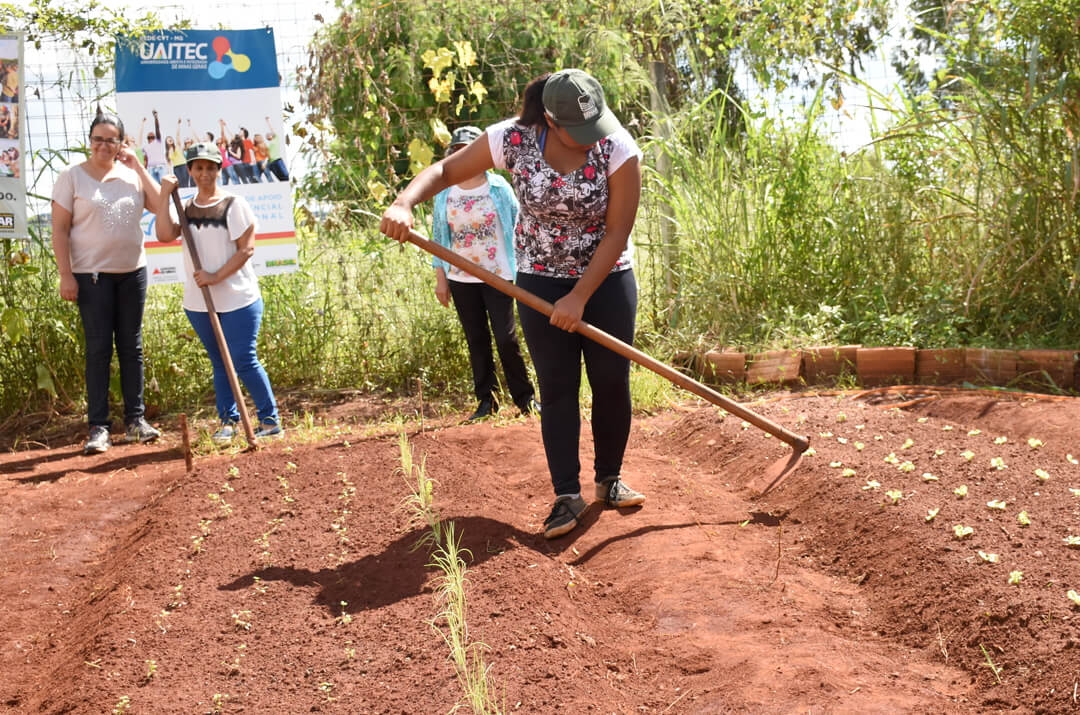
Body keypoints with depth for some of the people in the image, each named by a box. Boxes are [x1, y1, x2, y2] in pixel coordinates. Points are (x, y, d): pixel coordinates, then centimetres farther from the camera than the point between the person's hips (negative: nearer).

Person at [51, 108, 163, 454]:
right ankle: (98, 427, 1)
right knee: (98, 348, -3)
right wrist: (66, 275, -12)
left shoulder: (131, 175, 7)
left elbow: (161, 205, -6)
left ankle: (136, 420, 15)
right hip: (92, 275, -3)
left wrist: (138, 166, -6)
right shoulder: (72, 176, -3)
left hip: (132, 272, 4)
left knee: (131, 346, 8)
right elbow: (59, 229, -5)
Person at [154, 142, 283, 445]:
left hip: (238, 298, -5)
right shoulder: (185, 209, 9)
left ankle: (270, 421, 5)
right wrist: (165, 195, -11)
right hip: (199, 303, 5)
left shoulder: (234, 204, -4)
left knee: (243, 361, -6)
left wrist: (216, 276, -18)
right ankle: (228, 421, 20)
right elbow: (165, 235, -9)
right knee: (219, 363, 12)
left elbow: (246, 249, -10)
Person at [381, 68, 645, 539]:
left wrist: (579, 297, -19)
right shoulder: (512, 139, -16)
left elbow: (617, 232, -17)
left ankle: (609, 479, 22)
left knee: (612, 382, 3)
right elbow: (444, 171, -7)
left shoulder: (617, 148, -19)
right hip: (541, 281, 0)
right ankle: (567, 495, 4)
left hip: (607, 279, 0)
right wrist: (403, 203, -26)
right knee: (557, 387, -1)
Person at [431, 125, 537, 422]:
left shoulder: (498, 186, -5)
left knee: (506, 338, -5)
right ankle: (486, 400, 18)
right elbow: (438, 236, 8)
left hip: (498, 276, -3)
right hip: (461, 280, 3)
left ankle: (525, 397, 10)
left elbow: (517, 226, -2)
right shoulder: (444, 192, 3)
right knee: (476, 341, 9)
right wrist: (440, 278, 4)